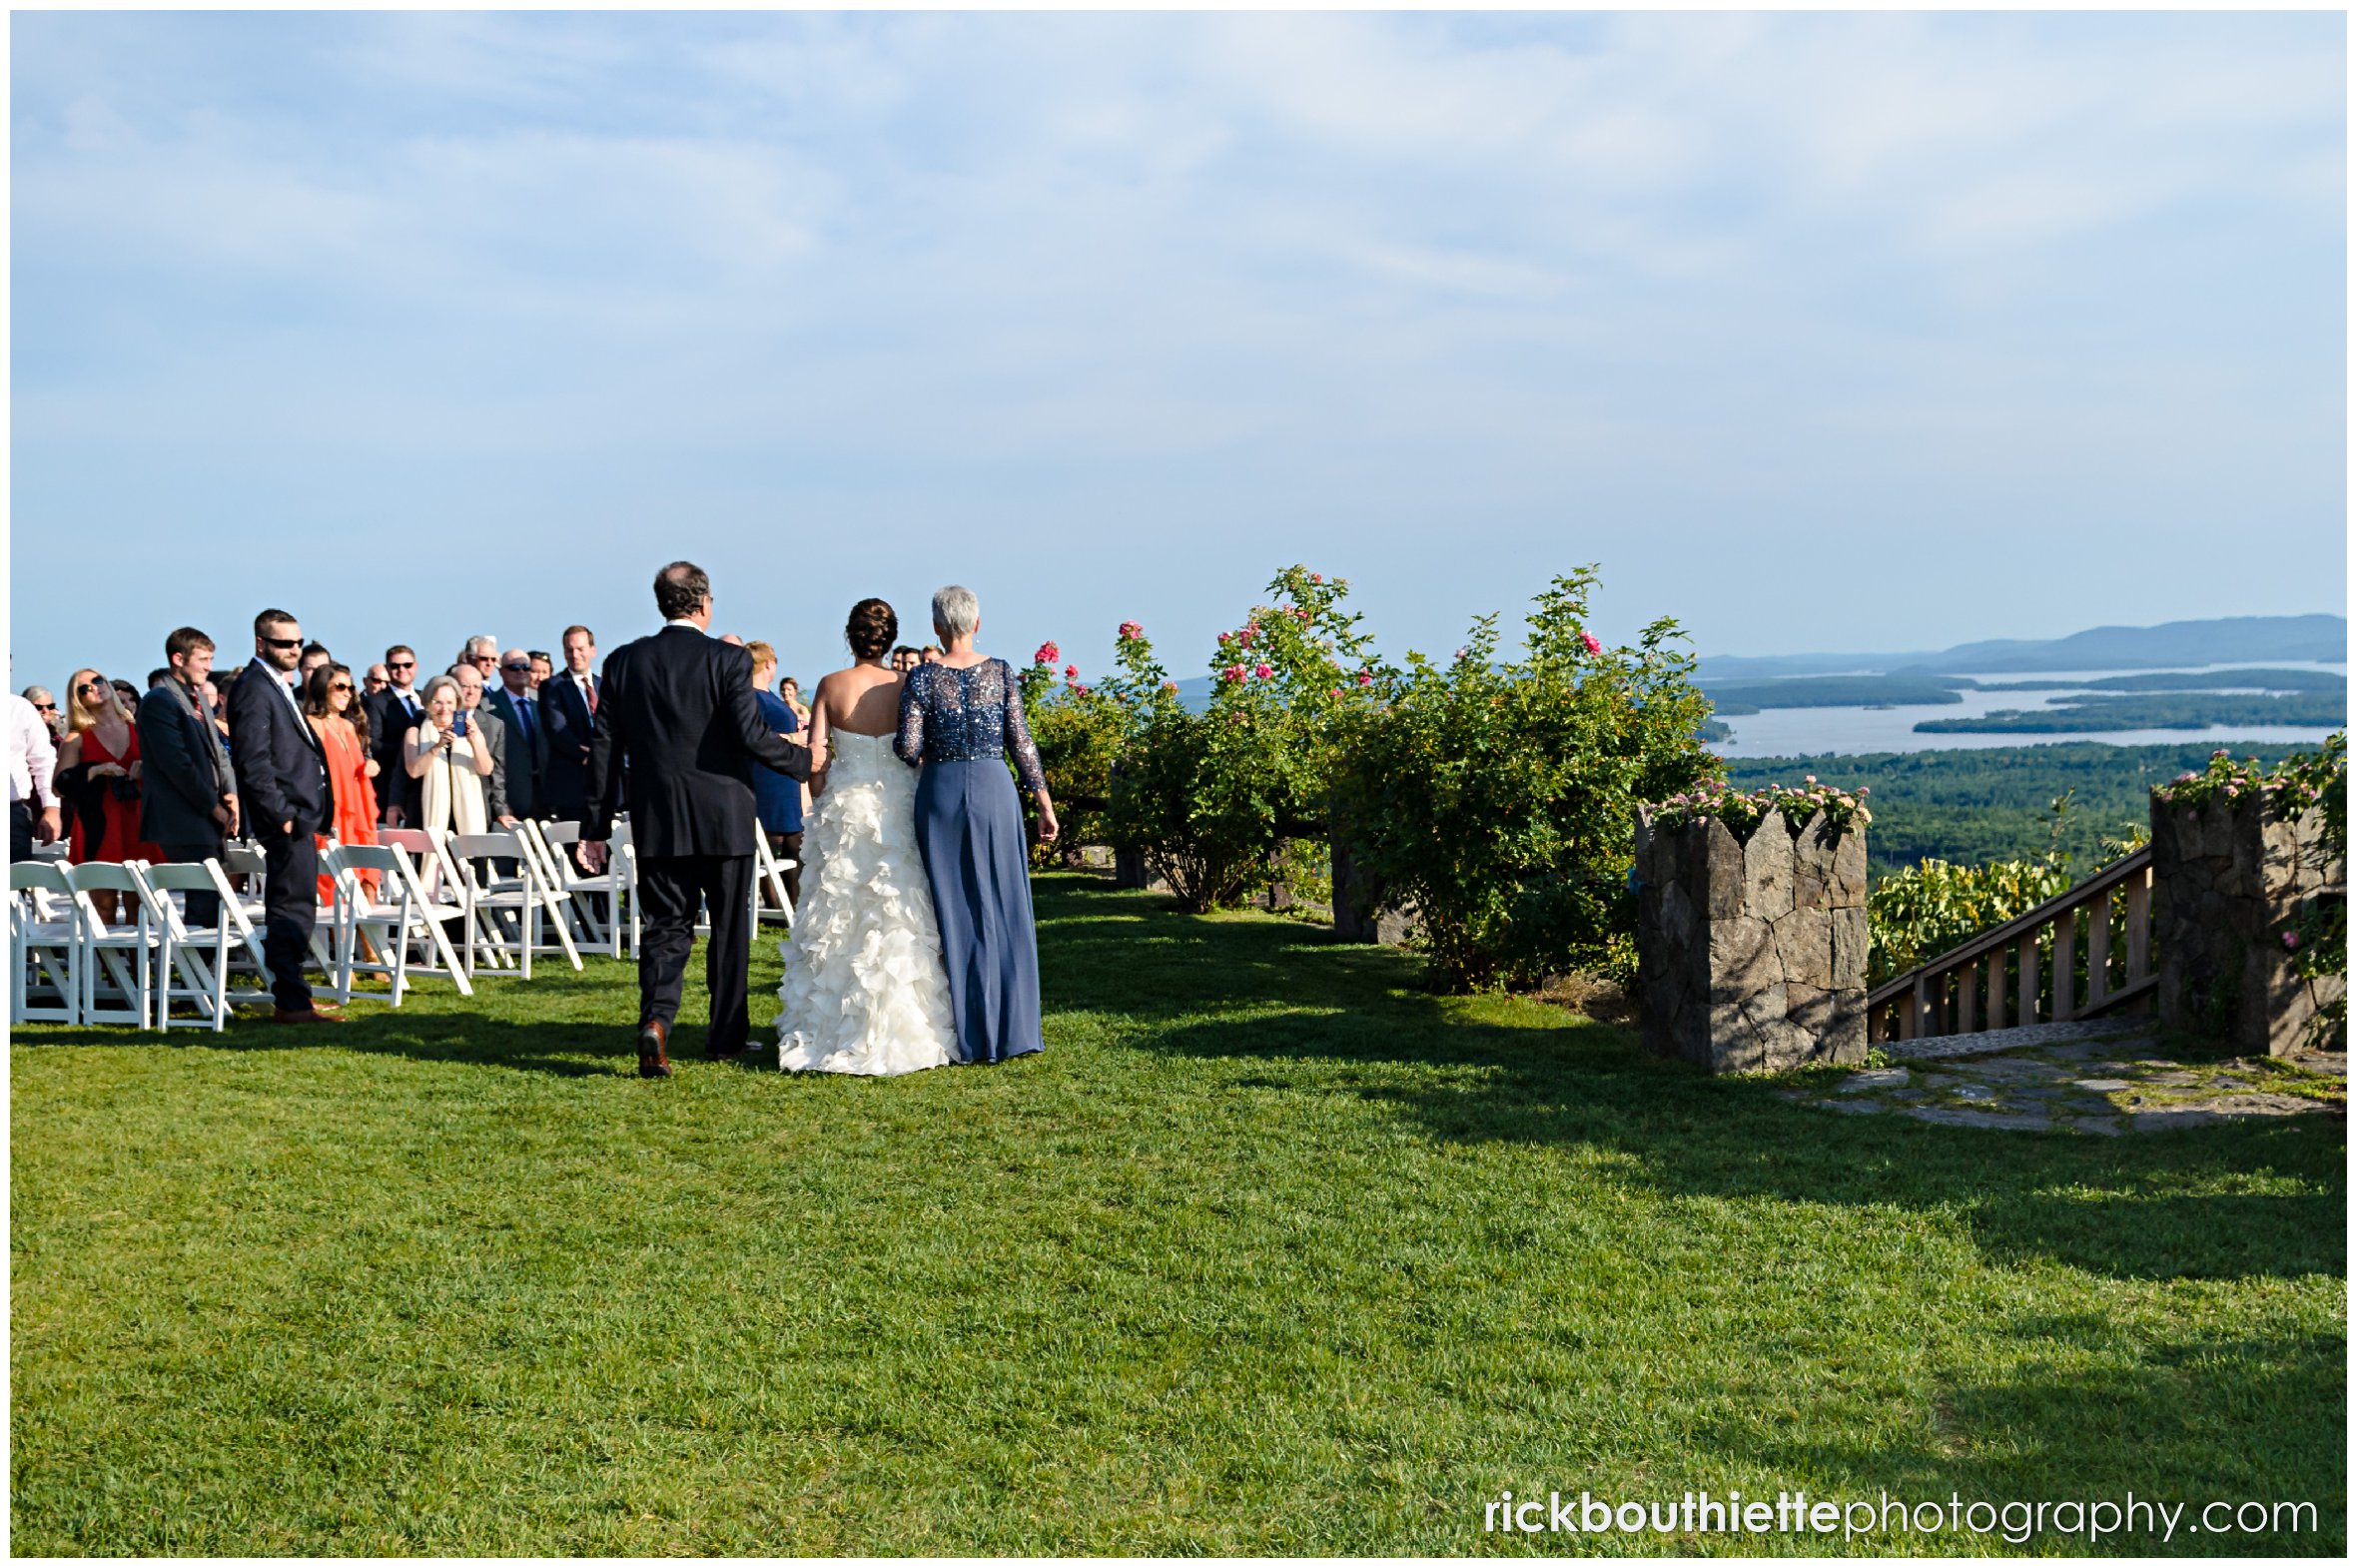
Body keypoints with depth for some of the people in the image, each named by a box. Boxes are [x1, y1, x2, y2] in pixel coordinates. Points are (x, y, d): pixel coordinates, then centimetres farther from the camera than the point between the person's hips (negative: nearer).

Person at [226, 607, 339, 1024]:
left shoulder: (279, 687, 19)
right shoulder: (254, 689, -12)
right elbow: (253, 762, -19)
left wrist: (299, 813, 18)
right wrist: (282, 814, -21)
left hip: (298, 816, 11)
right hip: (285, 818, -11)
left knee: (294, 908, 15)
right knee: (292, 908, -9)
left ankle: (292, 996, 22)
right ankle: (291, 1002, -6)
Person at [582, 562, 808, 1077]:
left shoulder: (624, 662, 2)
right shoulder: (728, 660, -9)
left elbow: (604, 746, 2)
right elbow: (750, 735, -17)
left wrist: (597, 824, 7)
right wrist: (805, 761, -1)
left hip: (657, 821, 2)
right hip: (723, 818, -2)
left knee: (666, 924, 8)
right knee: (730, 927, 12)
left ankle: (655, 1020, -15)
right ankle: (727, 1037, 21)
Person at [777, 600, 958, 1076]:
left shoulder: (831, 686, -4)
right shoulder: (905, 688, -3)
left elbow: (814, 757, -6)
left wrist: (822, 805, 7)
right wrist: (919, 802, 7)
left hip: (844, 805, 0)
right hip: (897, 805, 0)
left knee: (837, 920, 9)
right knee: (898, 920, 7)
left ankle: (831, 1035, 12)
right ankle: (903, 1030, 8)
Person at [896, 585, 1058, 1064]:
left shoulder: (922, 678, -3)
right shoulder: (1002, 672, 1)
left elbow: (908, 749, -8)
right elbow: (1021, 743, -1)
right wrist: (1045, 803, 5)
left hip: (941, 792, 0)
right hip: (994, 790, 0)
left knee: (952, 912, 6)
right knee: (1001, 910, 7)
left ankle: (964, 1034, 8)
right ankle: (1006, 1031, 9)